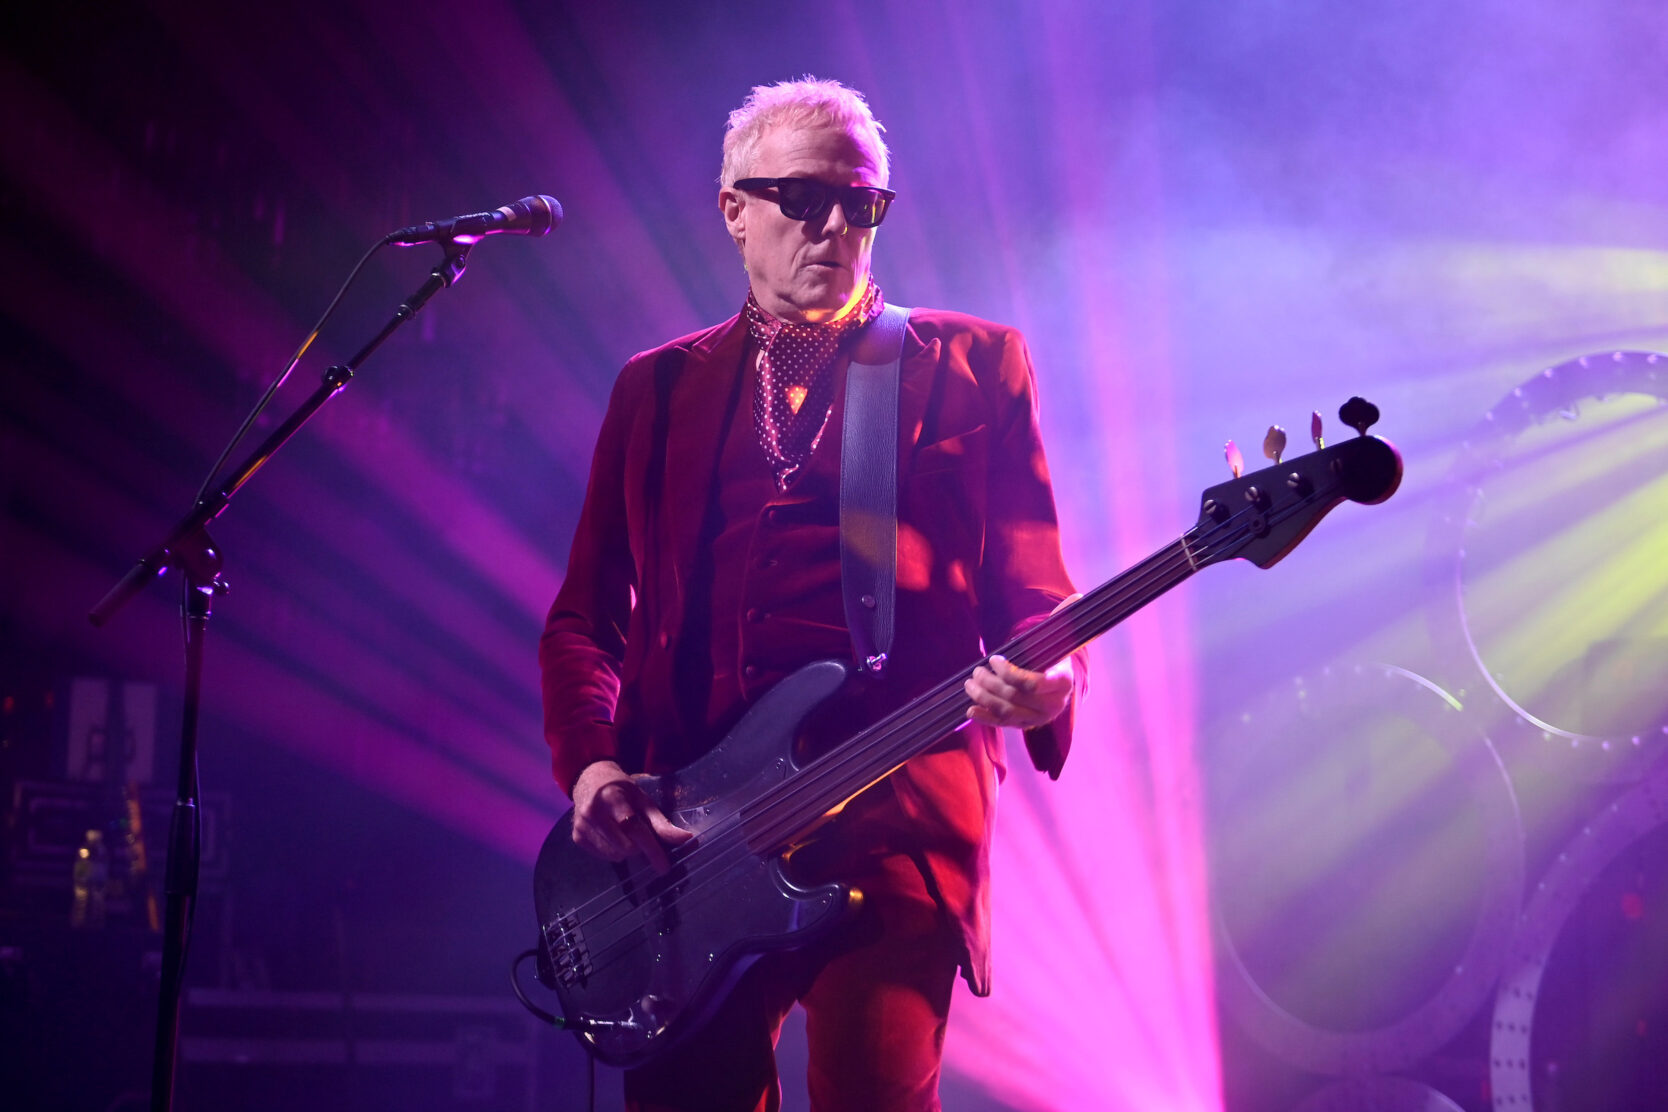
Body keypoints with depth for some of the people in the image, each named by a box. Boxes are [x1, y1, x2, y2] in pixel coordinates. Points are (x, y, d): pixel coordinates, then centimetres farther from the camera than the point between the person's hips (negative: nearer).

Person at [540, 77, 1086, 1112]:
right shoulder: (657, 386, 16)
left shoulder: (974, 366, 9)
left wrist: (1044, 684, -18)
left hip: (892, 827, -2)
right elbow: (583, 616, 16)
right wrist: (591, 763, -2)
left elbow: (1032, 590, 5)